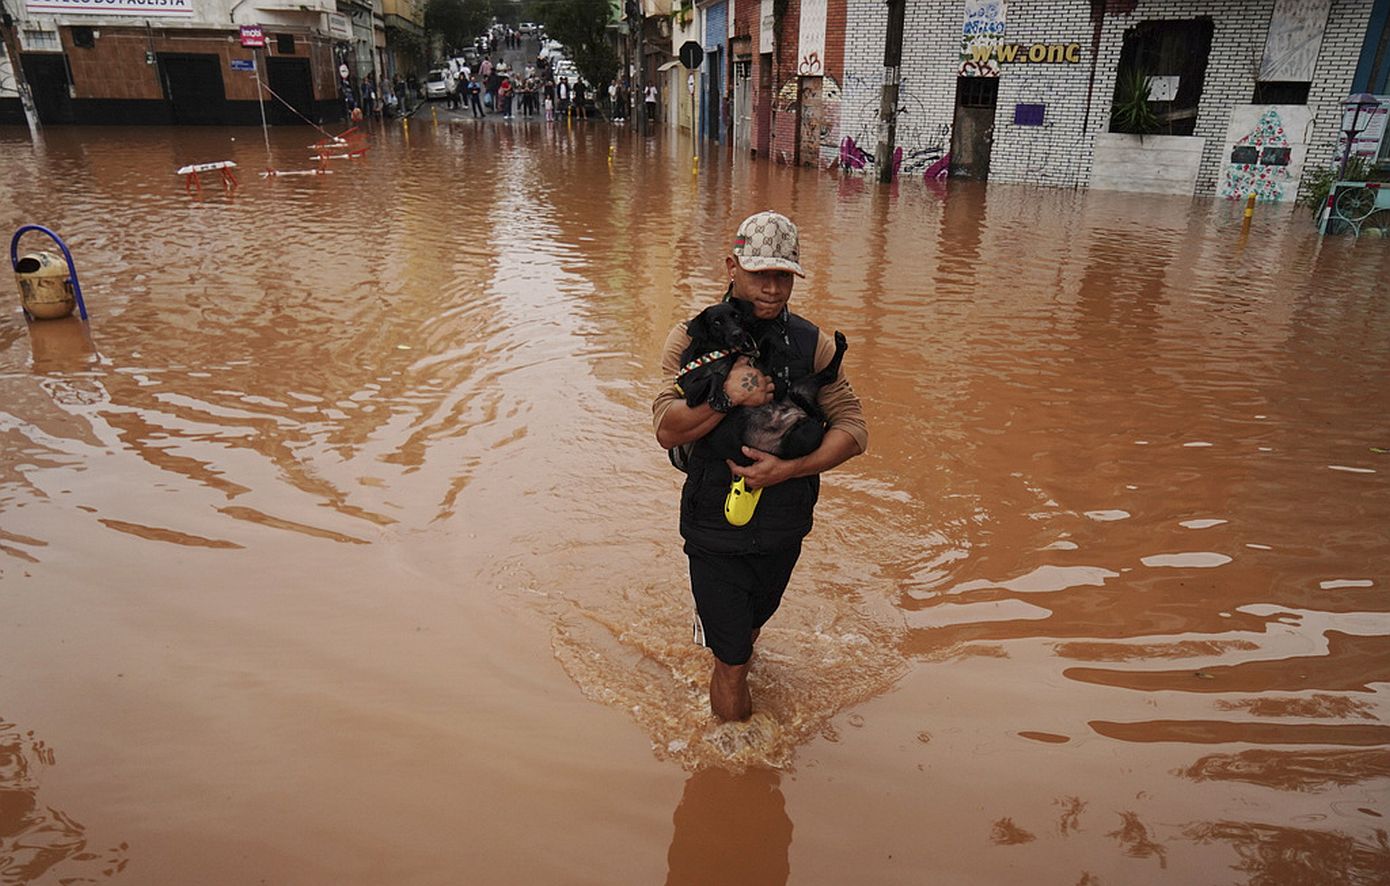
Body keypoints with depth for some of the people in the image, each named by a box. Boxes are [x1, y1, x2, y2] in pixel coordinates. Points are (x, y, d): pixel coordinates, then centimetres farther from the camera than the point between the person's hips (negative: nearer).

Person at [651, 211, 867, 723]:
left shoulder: (811, 344, -4)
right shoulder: (693, 337, -9)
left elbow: (853, 428, -8)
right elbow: (667, 430, -16)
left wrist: (789, 469, -22)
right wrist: (725, 398, -32)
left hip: (783, 528, 3)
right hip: (714, 528, -3)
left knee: (748, 631, 26)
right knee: (732, 663, 5)